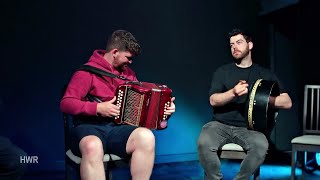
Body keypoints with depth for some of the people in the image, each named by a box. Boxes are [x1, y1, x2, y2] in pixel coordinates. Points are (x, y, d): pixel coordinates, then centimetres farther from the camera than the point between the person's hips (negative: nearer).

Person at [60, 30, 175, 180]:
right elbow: (66, 103, -9)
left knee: (146, 137, -28)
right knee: (93, 146, -41)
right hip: (90, 127, -5)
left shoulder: (128, 73, 18)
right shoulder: (87, 72, -3)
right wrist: (98, 108, -19)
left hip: (118, 128, 5)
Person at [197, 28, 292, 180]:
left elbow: (287, 102, 3)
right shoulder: (222, 71, 8)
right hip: (220, 124, 0)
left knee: (261, 145, -33)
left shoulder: (264, 74, 8)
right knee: (204, 143, -31)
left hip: (248, 127, 0)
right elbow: (213, 100, -4)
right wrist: (233, 93, -23)